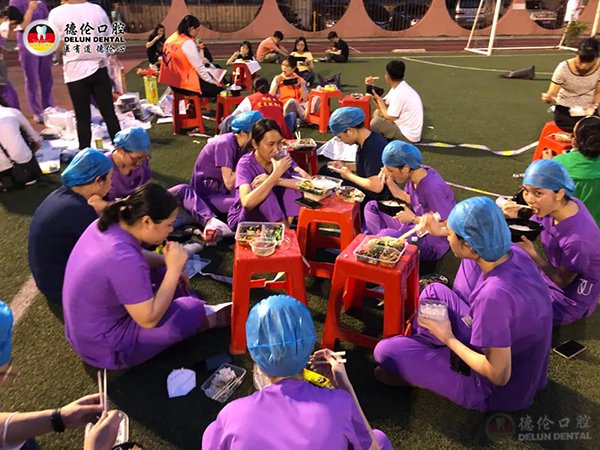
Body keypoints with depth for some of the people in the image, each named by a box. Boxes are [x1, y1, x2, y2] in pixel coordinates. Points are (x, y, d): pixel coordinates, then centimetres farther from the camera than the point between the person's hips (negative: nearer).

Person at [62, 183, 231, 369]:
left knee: (160, 272, 12)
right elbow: (149, 319, -27)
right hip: (105, 348, -9)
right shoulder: (124, 260, -35)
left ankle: (204, 313, 20)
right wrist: (174, 268, -25)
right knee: (193, 310, -6)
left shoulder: (107, 225, -9)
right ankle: (210, 319, 26)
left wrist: (168, 262, -2)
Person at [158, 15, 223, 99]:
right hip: (185, 84, -9)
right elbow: (199, 68, -15)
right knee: (218, 89, -3)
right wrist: (212, 81, -3)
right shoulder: (188, 43, -18)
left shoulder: (172, 38, 7)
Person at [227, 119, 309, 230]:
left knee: (293, 181, -16)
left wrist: (277, 181, -29)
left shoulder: (282, 158, -6)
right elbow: (247, 203, -35)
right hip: (242, 220, -4)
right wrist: (275, 174, -35)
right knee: (263, 188, -31)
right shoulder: (245, 164, -19)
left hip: (274, 218, 4)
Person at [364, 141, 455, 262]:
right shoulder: (414, 175, -5)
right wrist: (389, 182, -3)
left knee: (387, 235, -35)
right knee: (371, 207, 7)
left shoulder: (432, 188, -30)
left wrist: (413, 218, -24)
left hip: (432, 244, -9)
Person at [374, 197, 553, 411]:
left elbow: (499, 376, -29)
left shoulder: (494, 295, -39)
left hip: (500, 388, -7)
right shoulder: (513, 252, -15)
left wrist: (448, 339, -17)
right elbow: (480, 242, 13)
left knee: (386, 351, -8)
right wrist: (442, 230, 8)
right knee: (434, 292, 13)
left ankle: (415, 370, 22)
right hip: (518, 353, 8)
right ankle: (418, 343, 28)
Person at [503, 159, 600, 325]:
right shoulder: (552, 206, -17)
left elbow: (563, 282, -21)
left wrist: (533, 254, -32)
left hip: (571, 298, -6)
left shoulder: (577, 237, -36)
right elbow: (527, 233, -4)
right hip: (557, 272, 7)